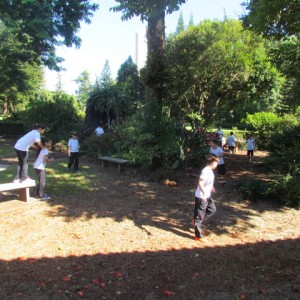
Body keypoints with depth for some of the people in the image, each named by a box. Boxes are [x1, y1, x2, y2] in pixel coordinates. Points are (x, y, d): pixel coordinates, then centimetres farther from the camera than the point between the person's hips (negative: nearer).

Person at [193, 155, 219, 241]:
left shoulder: (210, 171, 7)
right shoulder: (206, 171, -23)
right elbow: (200, 183, -32)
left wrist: (211, 187, 35)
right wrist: (204, 192, -39)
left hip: (207, 196, 10)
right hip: (201, 197, -10)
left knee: (212, 209, 20)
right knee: (199, 215, 1)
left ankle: (197, 221, 28)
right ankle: (198, 236, 13)